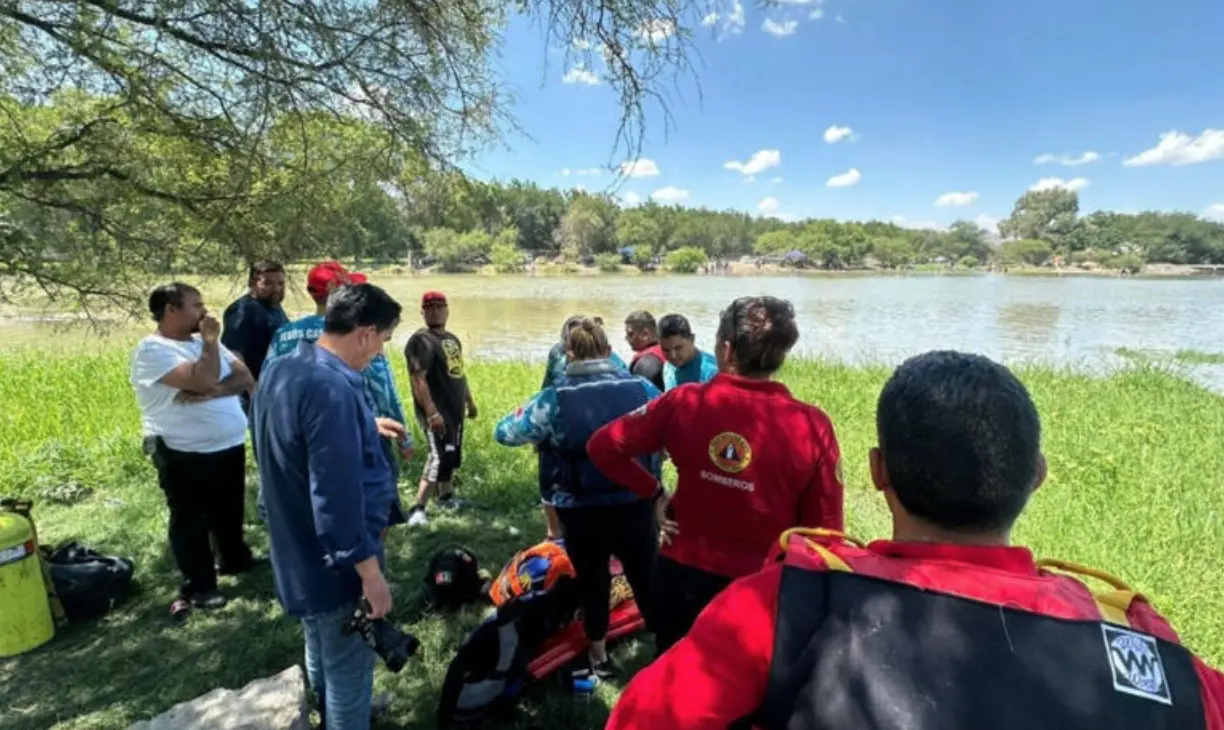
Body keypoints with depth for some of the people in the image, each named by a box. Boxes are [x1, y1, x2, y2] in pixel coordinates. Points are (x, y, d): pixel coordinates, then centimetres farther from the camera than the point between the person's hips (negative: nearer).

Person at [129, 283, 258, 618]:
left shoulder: (203, 341, 8)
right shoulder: (153, 350, -15)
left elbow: (246, 379, -1)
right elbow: (203, 380, -29)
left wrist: (210, 391, -19)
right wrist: (211, 342, -15)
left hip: (230, 445, 7)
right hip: (184, 454, -7)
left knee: (229, 511, 22)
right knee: (190, 521, 9)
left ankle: (234, 559, 42)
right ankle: (198, 586, 23)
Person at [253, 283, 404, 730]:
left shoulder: (280, 371, 1)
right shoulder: (332, 389, -31)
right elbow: (338, 496, -30)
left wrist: (365, 428, 25)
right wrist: (370, 572, -22)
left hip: (298, 554, 10)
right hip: (334, 563, -10)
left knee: (322, 654, 30)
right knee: (349, 669, 12)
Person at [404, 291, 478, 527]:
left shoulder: (452, 339, 14)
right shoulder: (421, 340, -15)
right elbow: (418, 379, -24)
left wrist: (470, 401, 25)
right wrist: (431, 413, -30)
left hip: (455, 409, 9)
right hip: (436, 412, -9)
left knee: (453, 455, 19)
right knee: (440, 458, -14)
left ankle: (446, 496, 36)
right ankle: (418, 509, -8)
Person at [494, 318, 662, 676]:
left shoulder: (554, 399, -15)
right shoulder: (643, 388, -7)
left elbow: (504, 432, -4)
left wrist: (540, 433, 12)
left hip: (581, 512, -1)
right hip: (636, 506, 1)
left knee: (592, 582, 20)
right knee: (647, 579, 20)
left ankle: (599, 657, 38)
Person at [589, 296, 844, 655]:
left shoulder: (684, 402, -14)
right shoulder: (813, 426, -17)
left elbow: (603, 447, -6)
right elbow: (824, 530, -10)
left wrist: (653, 492, 0)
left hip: (682, 575, 1)